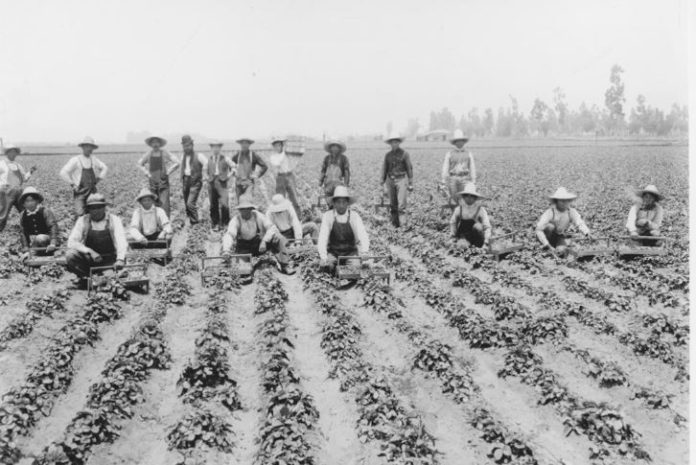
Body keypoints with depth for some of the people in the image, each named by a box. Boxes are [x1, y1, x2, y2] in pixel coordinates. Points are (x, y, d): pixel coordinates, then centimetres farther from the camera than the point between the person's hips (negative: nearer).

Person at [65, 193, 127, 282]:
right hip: (88, 258, 1)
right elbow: (71, 242, -10)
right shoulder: (83, 220, -3)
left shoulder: (114, 220, -6)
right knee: (70, 255, -26)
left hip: (109, 260, -1)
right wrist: (90, 251, -25)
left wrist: (120, 260, -37)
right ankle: (84, 279, -4)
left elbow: (121, 241, -18)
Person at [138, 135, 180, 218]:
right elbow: (140, 164, 20)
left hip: (163, 180, -3)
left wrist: (167, 173, -5)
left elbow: (176, 163, -4)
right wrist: (147, 174, 8)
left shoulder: (165, 153, -2)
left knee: (164, 203, -13)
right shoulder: (148, 154, 8)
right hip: (152, 180, 3)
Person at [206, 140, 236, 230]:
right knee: (213, 205, 4)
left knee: (224, 204, -14)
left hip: (222, 182, -4)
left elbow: (234, 167, 7)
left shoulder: (225, 158, 3)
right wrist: (209, 177, 15)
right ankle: (215, 224, 12)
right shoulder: (210, 159, 15)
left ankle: (225, 223, -2)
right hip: (211, 183, 4)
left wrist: (230, 174, -5)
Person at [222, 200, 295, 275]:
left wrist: (264, 241, -32)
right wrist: (226, 250, -46)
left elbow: (272, 228, -17)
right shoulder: (236, 220, -13)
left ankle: (285, 266, -21)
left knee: (278, 238, -23)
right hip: (244, 248, -1)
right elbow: (229, 235, -27)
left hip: (259, 244, 1)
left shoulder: (258, 216, -10)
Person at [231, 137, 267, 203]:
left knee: (248, 201, -17)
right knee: (239, 202, 4)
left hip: (249, 182, -3)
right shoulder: (237, 155, 7)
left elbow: (264, 166, 2)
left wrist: (257, 176, -3)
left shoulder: (253, 155, -1)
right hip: (239, 182, 3)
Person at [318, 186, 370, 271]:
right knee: (325, 266, -28)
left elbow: (363, 238, -17)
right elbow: (322, 239, -16)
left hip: (350, 253, 0)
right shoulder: (327, 216, -10)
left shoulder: (354, 216, -10)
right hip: (332, 253, 0)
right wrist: (324, 259, -29)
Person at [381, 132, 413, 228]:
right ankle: (395, 224, 13)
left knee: (401, 204, -11)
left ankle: (404, 225, -11)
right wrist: (383, 183, 12)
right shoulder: (388, 155, 10)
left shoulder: (404, 154, 0)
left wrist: (410, 183, -2)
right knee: (393, 204, 6)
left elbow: (409, 168, 1)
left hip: (401, 179, -4)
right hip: (391, 180, 4)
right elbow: (384, 169, 15)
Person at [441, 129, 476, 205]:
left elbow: (472, 168, 9)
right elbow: (445, 168, 5)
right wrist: (444, 182, 0)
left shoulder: (469, 154, 9)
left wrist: (473, 182, 5)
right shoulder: (449, 154, 5)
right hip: (453, 179, 0)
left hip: (464, 179, 0)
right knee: (453, 201, -4)